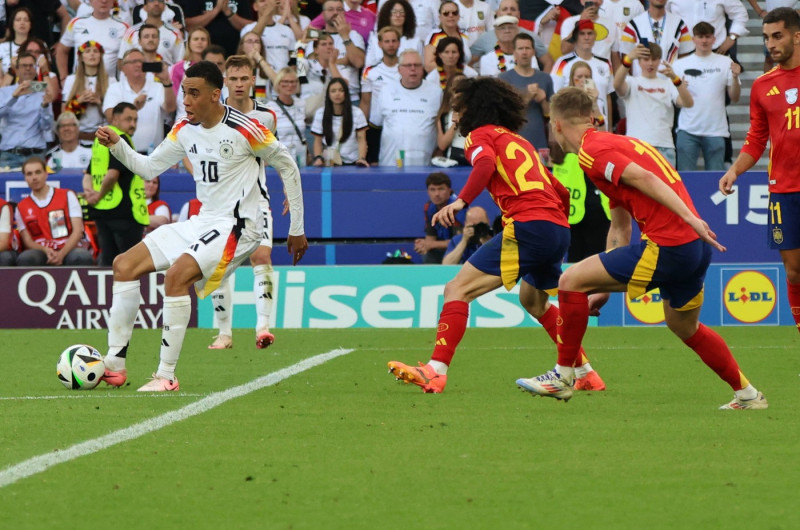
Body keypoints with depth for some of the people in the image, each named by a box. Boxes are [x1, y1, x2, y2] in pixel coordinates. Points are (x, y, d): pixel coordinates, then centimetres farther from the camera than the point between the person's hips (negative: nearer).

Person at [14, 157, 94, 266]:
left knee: (82, 256, -37)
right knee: (25, 258, -37)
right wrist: (46, 251, -17)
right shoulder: (21, 208, 13)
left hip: (66, 251, -1)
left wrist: (61, 254, -18)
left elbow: (78, 231, -1)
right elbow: (27, 241, 7)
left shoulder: (67, 196, 8)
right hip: (41, 252, 1)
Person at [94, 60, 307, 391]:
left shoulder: (243, 129, -14)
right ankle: (114, 366, 1)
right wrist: (116, 145, -3)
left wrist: (297, 229, 0)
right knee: (124, 265, 0)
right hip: (202, 223, 8)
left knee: (176, 275, -29)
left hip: (237, 226, -8)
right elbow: (149, 167, 16)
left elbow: (288, 168, -4)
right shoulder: (185, 130, 6)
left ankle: (166, 376, -22)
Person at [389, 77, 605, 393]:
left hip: (527, 225, -8)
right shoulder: (519, 141, 29)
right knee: (533, 300, 33)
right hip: (559, 229, 8)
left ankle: (436, 371, -23)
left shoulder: (480, 134, 7)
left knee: (457, 290, -8)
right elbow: (561, 193, 28)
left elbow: (486, 164, -18)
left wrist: (461, 201, -23)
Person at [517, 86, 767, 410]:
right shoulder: (616, 143, 25)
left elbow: (644, 178, -21)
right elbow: (620, 228, 29)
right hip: (696, 249, 10)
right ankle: (747, 395, 37)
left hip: (668, 247, -10)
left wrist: (689, 218, -30)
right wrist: (604, 289, 31)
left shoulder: (591, 150, -5)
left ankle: (563, 376, 4)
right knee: (685, 328, 30)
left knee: (571, 281, -2)